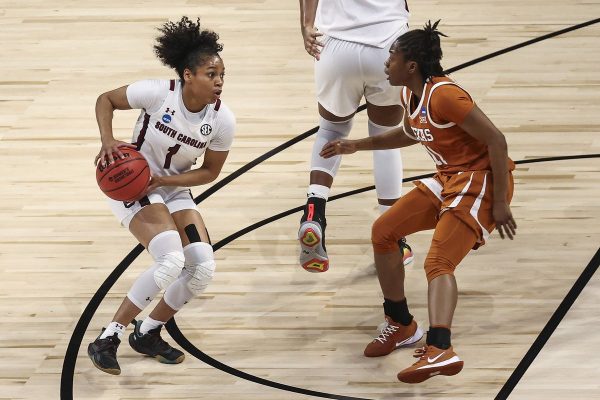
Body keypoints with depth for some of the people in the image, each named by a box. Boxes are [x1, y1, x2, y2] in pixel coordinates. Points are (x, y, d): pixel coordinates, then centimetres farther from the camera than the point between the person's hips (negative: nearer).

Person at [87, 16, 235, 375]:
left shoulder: (223, 120, -14)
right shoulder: (157, 93, -24)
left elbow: (210, 171, -3)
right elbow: (106, 100, -9)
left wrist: (163, 180, -17)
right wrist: (108, 140, -26)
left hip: (175, 191, 5)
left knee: (204, 268, -9)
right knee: (172, 260, -26)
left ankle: (147, 335, 14)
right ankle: (107, 340, -15)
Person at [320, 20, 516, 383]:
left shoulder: (444, 95, -22)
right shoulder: (410, 95, 6)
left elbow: (496, 140, -23)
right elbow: (411, 134, 29)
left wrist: (500, 204, -22)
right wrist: (356, 146, 23)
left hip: (482, 179, -10)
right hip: (449, 178, 10)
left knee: (438, 263, -26)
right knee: (383, 231, 10)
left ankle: (440, 350, -44)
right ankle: (400, 323, 24)